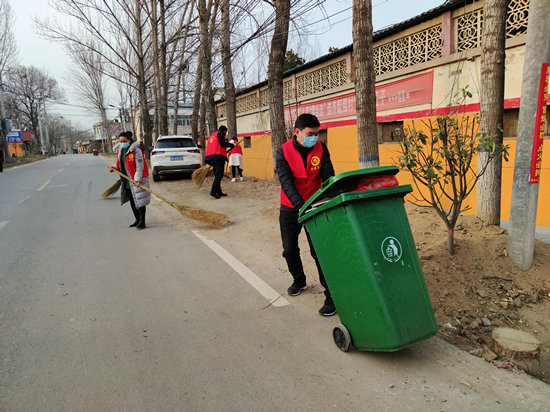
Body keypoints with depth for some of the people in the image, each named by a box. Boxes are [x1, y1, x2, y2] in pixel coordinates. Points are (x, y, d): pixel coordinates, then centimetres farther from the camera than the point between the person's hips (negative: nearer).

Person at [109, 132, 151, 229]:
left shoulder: (136, 150, -15)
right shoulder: (120, 151, 10)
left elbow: (139, 166, -19)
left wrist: (138, 180, -23)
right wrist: (115, 168, -1)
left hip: (137, 180, -8)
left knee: (139, 200, -6)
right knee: (132, 201, 15)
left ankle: (142, 222, 0)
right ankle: (137, 220, 28)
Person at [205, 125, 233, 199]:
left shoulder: (211, 136, 29)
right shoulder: (220, 133, 4)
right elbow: (223, 143, -12)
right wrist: (231, 145, 2)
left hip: (210, 157, 9)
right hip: (218, 157, -9)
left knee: (217, 175, 12)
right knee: (219, 175, -12)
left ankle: (219, 192, 12)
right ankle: (213, 191, -21)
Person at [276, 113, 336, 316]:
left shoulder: (321, 148, -8)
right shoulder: (283, 152, -13)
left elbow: (328, 177, -11)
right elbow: (286, 182, -23)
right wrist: (301, 206, -37)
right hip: (290, 208, 1)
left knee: (318, 250, -7)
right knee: (289, 250, 9)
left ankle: (331, 295, 2)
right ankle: (299, 280, 37)